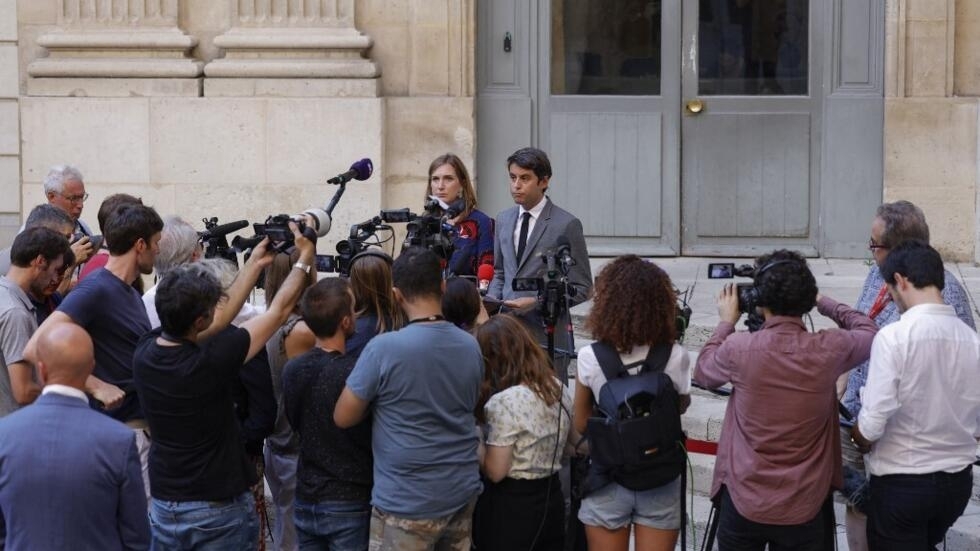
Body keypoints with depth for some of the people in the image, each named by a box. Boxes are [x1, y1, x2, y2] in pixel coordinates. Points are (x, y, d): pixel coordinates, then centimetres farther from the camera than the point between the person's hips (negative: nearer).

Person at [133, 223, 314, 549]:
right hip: (219, 510, -5)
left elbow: (219, 318, 8)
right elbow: (279, 310, -10)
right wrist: (305, 258, 5)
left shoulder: (145, 352, -9)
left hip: (164, 507, 5)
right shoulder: (210, 361, -24)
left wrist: (254, 265, 16)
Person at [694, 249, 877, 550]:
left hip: (745, 504, 0)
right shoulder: (829, 350, -12)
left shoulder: (739, 348, -14)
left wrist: (726, 323, 20)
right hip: (805, 509, 0)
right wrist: (824, 303, 19)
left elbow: (703, 372, 9)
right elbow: (869, 332, 11)